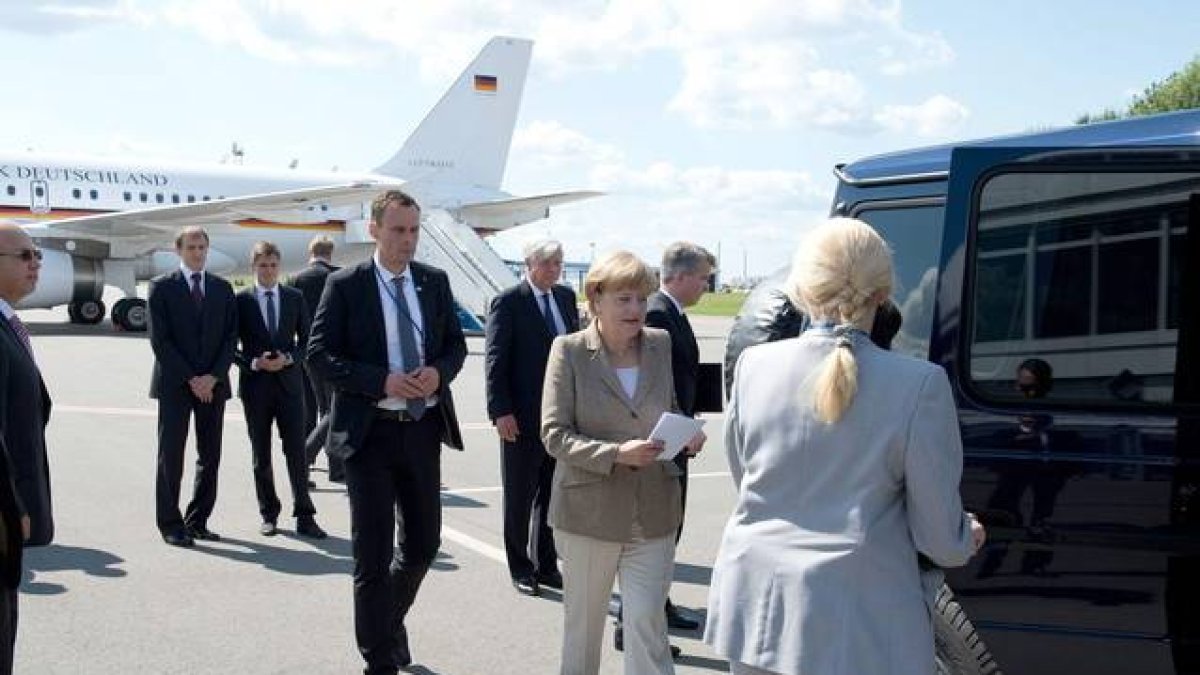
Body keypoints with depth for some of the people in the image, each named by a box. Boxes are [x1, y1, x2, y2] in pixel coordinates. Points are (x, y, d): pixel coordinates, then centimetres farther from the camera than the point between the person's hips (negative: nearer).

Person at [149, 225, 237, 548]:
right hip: (175, 384, -4)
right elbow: (160, 340, -6)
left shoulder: (222, 288, 11)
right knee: (171, 456, -1)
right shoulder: (162, 287, 0)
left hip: (213, 384, 4)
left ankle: (197, 521, 14)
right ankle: (170, 524, 5)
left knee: (210, 457, 5)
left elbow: (230, 337, 6)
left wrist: (213, 376, -7)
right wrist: (191, 379, -12)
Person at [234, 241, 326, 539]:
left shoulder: (295, 298, 6)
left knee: (297, 452, -2)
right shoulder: (241, 300, 1)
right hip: (255, 384, 0)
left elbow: (306, 339, 8)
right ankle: (268, 514, 18)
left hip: (289, 383, 0)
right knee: (261, 455, 8)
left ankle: (304, 517, 2)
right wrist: (253, 363, -14)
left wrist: (288, 358, -10)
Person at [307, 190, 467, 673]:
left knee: (424, 542, 13)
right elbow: (319, 354, -9)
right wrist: (383, 381, -20)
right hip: (371, 432, -4)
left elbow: (456, 343, 12)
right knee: (373, 552, 3)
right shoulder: (344, 286, -6)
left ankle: (392, 618, 41)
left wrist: (440, 372, -11)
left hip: (424, 429, 4)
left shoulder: (435, 281, 5)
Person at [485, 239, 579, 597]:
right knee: (519, 497, 7)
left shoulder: (566, 297, 9)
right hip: (523, 418, -6)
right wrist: (500, 412, -17)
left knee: (551, 494, 14)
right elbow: (496, 359, -11)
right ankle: (521, 569, 19)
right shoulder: (507, 302, -9)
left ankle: (546, 565, 26)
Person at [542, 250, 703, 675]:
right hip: (588, 511, -2)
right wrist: (616, 454, -25)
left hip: (653, 514, 2)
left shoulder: (660, 344, 3)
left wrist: (685, 436, -7)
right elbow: (554, 434, -11)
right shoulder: (569, 350, -8)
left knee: (648, 625, -2)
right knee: (582, 624, 15)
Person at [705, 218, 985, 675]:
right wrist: (967, 538, 17)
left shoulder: (754, 366, -4)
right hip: (859, 622, -3)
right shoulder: (919, 384, -15)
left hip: (757, 605, 3)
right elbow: (940, 537, -7)